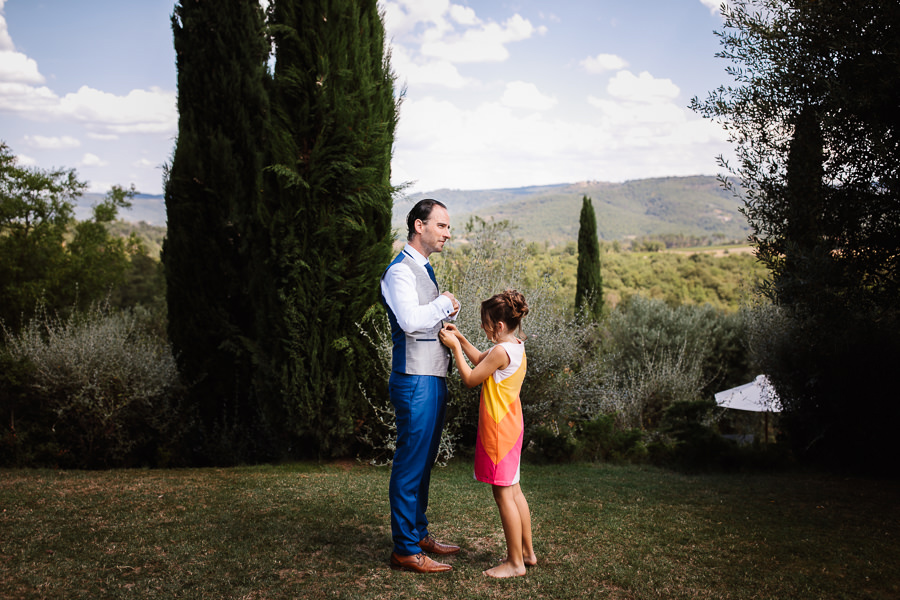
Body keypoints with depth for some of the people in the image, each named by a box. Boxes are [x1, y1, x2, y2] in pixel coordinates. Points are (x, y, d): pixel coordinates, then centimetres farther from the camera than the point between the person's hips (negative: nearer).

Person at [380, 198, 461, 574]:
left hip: (432, 379, 10)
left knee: (423, 462, 17)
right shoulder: (401, 271, -13)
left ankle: (419, 534, 29)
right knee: (410, 465, -3)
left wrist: (445, 313, 6)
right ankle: (406, 550, 5)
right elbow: (410, 320, -27)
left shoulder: (423, 269, 18)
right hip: (415, 381, -10)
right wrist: (444, 303, -12)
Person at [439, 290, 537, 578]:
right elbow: (480, 359, 24)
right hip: (511, 426, 10)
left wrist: (455, 347, -5)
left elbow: (470, 379, -12)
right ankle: (527, 552, 26)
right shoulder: (516, 347, 9)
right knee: (513, 490, 17)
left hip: (498, 430, -10)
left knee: (502, 493, -2)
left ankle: (515, 562, 5)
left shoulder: (501, 351, -21)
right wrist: (460, 338, 17)